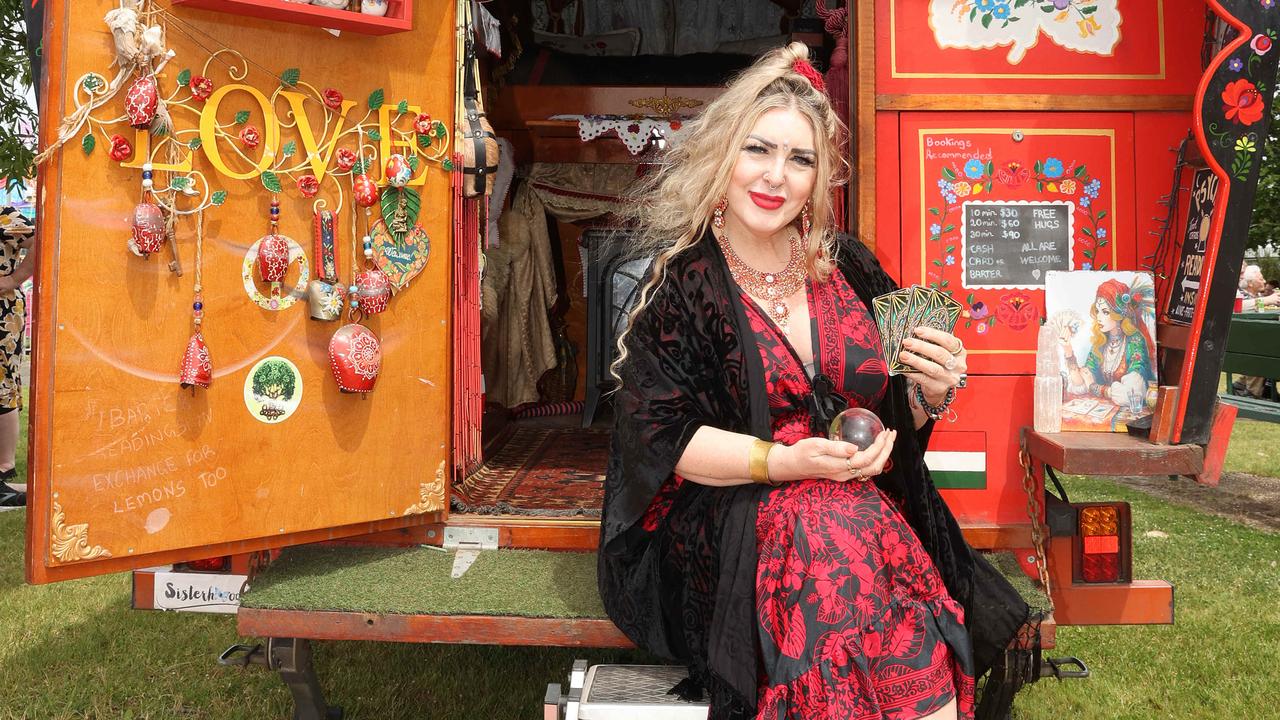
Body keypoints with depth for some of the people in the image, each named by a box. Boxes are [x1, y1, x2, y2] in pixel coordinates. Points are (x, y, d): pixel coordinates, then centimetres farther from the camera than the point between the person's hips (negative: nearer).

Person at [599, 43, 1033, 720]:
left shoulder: (849, 268, 9)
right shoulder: (679, 282, -2)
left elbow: (896, 415, 14)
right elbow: (658, 436, -8)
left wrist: (931, 392, -9)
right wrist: (787, 462, -18)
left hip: (867, 506, 3)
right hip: (728, 523, -3)